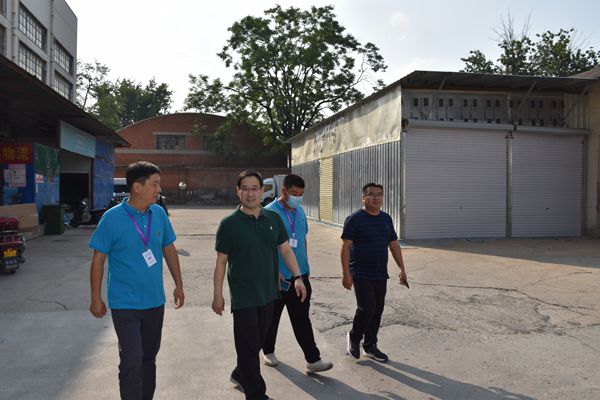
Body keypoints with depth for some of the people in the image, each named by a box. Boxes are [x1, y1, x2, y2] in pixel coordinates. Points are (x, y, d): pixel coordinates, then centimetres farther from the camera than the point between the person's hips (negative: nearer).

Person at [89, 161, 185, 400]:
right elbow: (98, 259, -7)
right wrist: (96, 298, -5)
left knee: (149, 357, 18)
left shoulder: (159, 214, -1)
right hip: (125, 304, -5)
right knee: (132, 361, -6)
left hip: (155, 301, 5)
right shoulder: (113, 218, -13)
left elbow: (169, 250, 9)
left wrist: (178, 284, 10)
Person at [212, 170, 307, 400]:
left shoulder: (273, 218, 3)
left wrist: (297, 277, -1)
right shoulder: (229, 224, -9)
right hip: (243, 296, -5)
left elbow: (286, 250, 8)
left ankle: (239, 375, 42)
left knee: (258, 342, 19)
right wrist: (218, 295, -6)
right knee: (248, 346, 3)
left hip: (268, 294, 5)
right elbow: (221, 261, -6)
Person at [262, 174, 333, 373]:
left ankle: (313, 359, 8)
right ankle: (268, 351, 34)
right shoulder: (270, 212, -14)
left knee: (302, 319, 6)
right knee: (271, 318, 13)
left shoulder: (300, 211, 8)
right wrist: (274, 273, -21)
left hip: (299, 276, 5)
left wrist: (305, 268, 18)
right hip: (277, 278, -5)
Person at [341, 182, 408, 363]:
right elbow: (346, 246, -11)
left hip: (380, 275, 6)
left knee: (377, 311, 9)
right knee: (366, 308, -12)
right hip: (361, 274, -6)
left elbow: (394, 245, 15)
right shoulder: (355, 219, -8)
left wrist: (402, 269, 10)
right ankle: (354, 338, 15)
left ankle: (370, 346, 25)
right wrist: (346, 273, -16)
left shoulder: (386, 219, 10)